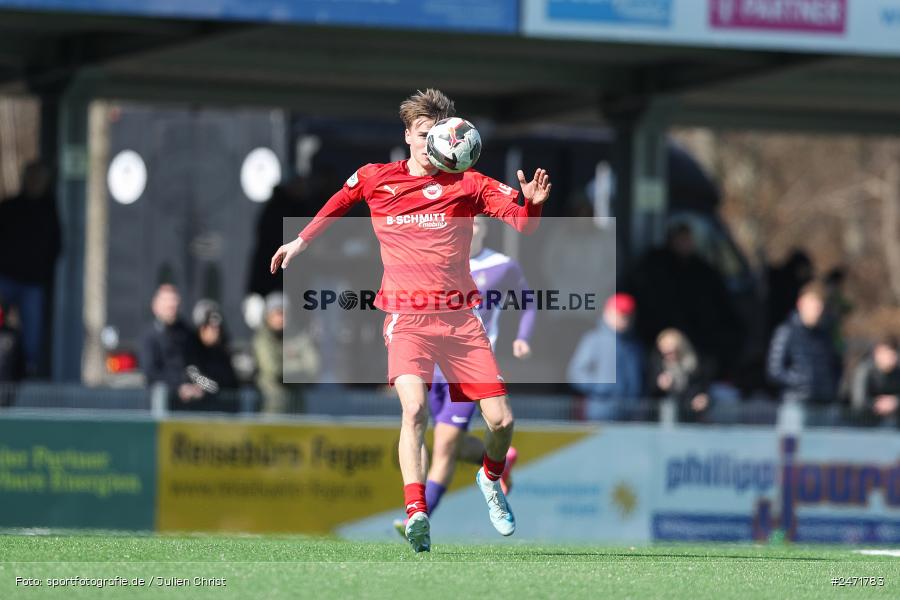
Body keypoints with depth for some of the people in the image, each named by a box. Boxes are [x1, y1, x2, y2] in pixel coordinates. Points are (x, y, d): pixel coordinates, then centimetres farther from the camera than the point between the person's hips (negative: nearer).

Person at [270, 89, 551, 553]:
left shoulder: (467, 185, 3)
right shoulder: (375, 179, 6)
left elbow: (523, 223, -2)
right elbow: (337, 204, 27)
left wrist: (533, 202, -23)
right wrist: (300, 242, 35)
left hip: (459, 317, 1)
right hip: (407, 318, -1)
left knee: (501, 420, -1)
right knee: (414, 407, -27)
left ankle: (490, 479, 33)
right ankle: (416, 515, -34)